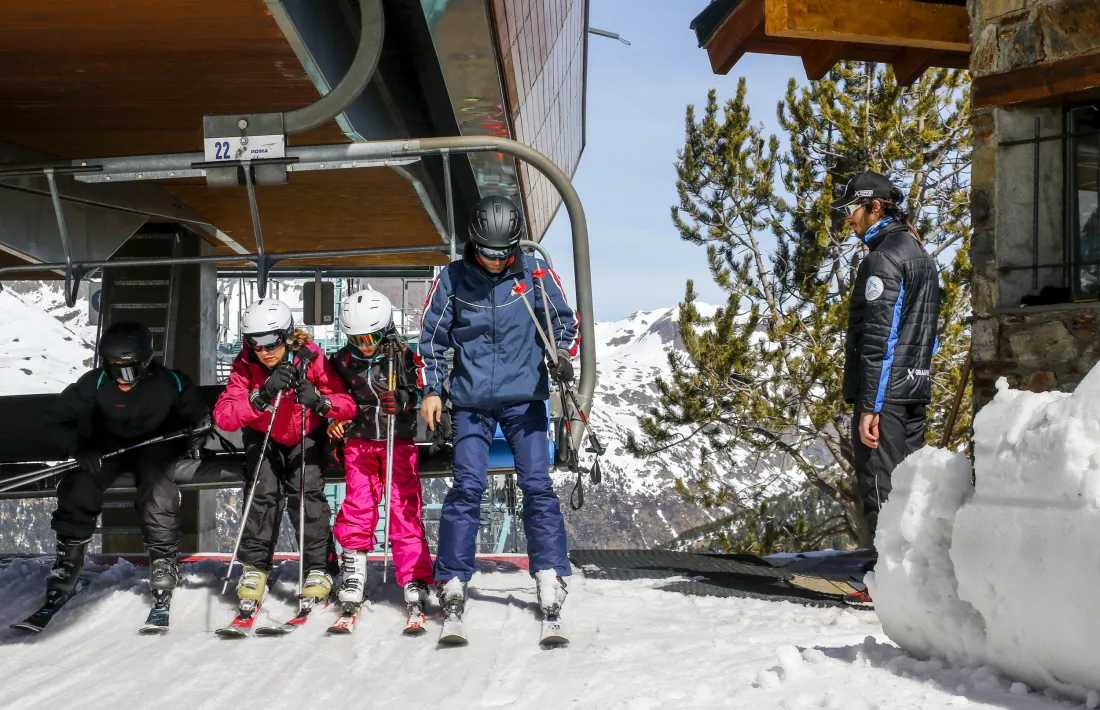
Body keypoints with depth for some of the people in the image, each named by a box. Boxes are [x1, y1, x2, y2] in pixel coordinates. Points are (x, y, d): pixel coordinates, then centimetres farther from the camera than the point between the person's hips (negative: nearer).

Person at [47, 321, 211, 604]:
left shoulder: (170, 382, -17)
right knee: (79, 486, -23)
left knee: (159, 493, -30)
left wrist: (195, 438, -17)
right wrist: (79, 449, -24)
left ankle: (163, 560, -13)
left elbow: (199, 415, 0)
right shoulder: (94, 383, -17)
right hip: (107, 447, 2)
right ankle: (67, 560, -9)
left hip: (155, 445, -1)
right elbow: (61, 419, -10)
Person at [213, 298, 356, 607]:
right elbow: (223, 416, -32)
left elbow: (348, 406, -25)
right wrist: (263, 395, -46)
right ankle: (255, 568, -4)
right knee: (264, 492, -17)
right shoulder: (246, 365, -21)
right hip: (263, 437, 1)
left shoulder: (310, 358, -25)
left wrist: (319, 401, -46)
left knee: (306, 490, -19)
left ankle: (319, 568, -9)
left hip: (305, 436, -1)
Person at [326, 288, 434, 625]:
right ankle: (353, 572, 7)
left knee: (404, 510, -6)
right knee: (357, 506, -4)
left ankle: (416, 583, -4)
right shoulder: (343, 361, 4)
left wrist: (401, 399, -26)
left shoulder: (403, 356, -5)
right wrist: (337, 421, -2)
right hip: (359, 442, 3)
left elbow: (419, 392, -6)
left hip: (398, 442, -2)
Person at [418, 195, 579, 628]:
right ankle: (452, 580, 2)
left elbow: (564, 319, 8)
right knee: (467, 487, -5)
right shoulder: (452, 279, -1)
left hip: (524, 397, 0)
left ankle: (550, 575, 5)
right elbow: (432, 336, 7)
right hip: (470, 401, 0)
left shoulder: (534, 274, -1)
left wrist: (563, 356, -11)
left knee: (537, 485, -3)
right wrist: (430, 389, 0)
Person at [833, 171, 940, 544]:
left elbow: (878, 336, -18)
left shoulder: (883, 257, -12)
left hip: (884, 391, -9)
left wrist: (870, 405, -20)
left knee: (880, 489, -6)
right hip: (916, 388, 9)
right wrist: (916, 387, 20)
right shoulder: (921, 254, 18)